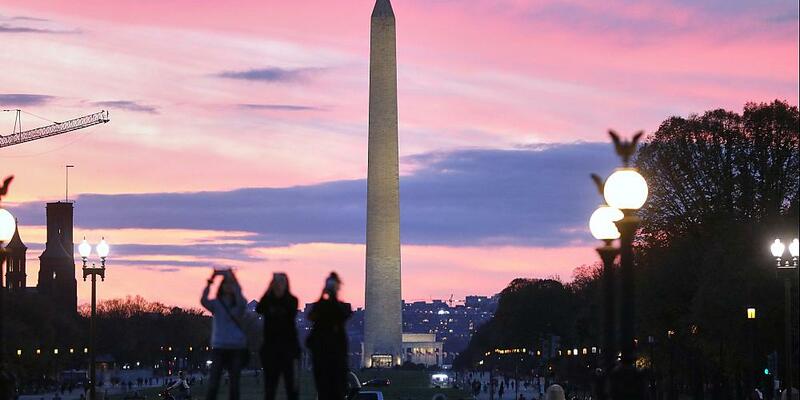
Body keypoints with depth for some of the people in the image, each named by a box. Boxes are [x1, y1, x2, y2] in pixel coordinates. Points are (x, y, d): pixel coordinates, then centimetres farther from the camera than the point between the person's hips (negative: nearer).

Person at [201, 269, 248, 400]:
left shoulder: (239, 304, 6)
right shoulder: (216, 304, 4)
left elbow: (240, 300, -18)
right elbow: (203, 301, -16)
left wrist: (234, 280, -25)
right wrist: (210, 281, -25)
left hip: (237, 347, 1)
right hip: (219, 347, -1)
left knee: (234, 384, 3)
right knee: (213, 384, -8)